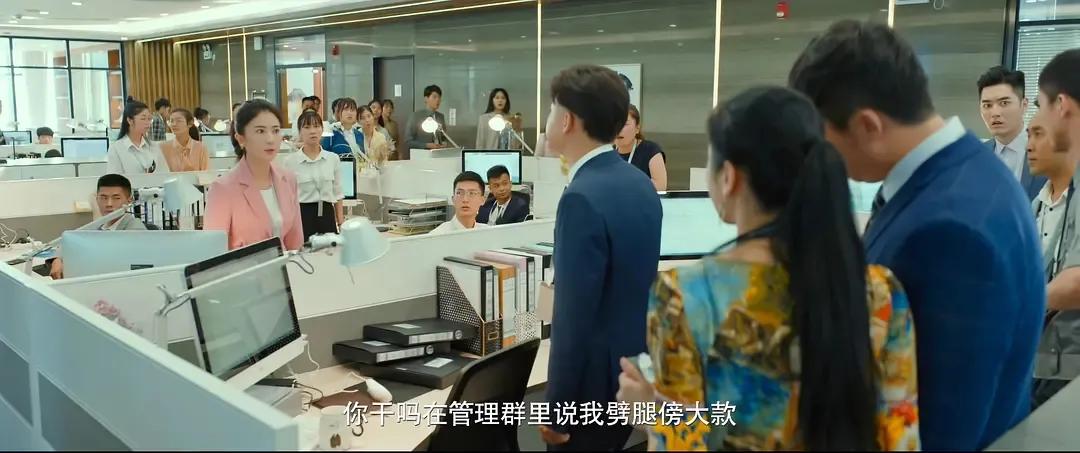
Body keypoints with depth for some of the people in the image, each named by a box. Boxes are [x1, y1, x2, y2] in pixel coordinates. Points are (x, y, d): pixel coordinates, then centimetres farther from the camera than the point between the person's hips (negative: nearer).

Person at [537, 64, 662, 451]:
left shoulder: (583, 198, -24)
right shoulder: (641, 184, 4)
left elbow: (575, 316, -23)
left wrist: (556, 410, -15)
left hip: (595, 382, -8)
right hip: (634, 369, 9)